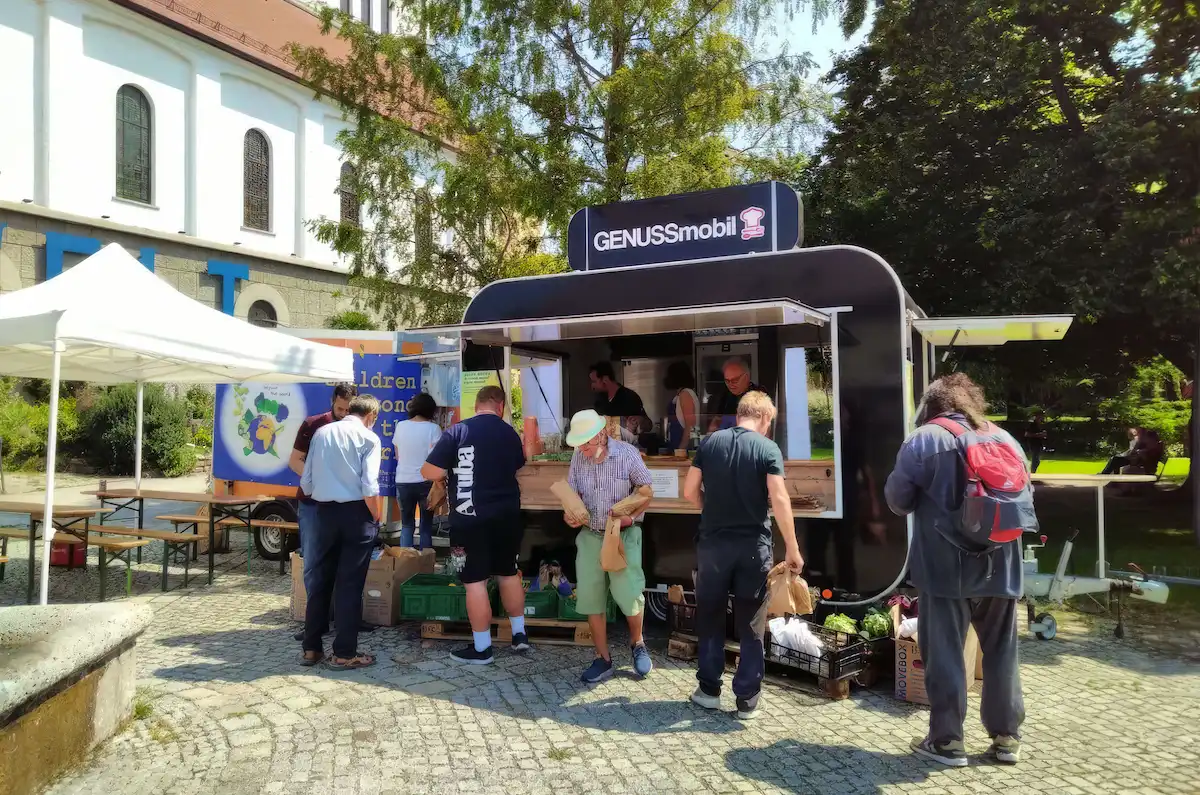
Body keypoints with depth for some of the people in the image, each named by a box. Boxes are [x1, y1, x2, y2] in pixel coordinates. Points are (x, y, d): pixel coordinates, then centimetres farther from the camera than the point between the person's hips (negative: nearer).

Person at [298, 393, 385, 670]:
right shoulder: (369, 438, -6)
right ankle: (344, 653, 8)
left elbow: (306, 482, 7)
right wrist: (376, 518, -2)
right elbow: (369, 487, -14)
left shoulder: (321, 433, 8)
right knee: (350, 584, 2)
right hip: (356, 513, -4)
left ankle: (311, 648, 21)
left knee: (319, 580, 14)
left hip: (325, 511, 4)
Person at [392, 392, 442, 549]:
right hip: (425, 482, -2)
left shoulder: (400, 426, 4)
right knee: (426, 526, 9)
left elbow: (397, 456, 13)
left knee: (407, 525, 12)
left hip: (403, 482, 3)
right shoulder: (433, 428, -7)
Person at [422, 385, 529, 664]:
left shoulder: (458, 431, -10)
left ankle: (482, 649, 11)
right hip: (506, 516, 4)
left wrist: (451, 467, 8)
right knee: (509, 574, 19)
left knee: (475, 582, 3)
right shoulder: (510, 433, 4)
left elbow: (430, 473, -12)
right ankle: (519, 634, 27)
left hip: (470, 519, -4)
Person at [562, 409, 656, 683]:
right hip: (590, 536, 4)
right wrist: (569, 513, -13)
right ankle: (603, 658, 20)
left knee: (628, 593, -8)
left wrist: (630, 515, -21)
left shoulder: (627, 453, -14)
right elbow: (572, 493, 8)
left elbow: (646, 492, -6)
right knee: (590, 596, 4)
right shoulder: (578, 457, -3)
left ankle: (637, 642, 24)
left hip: (623, 535, -4)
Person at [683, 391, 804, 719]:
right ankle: (747, 698, 15)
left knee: (710, 618, 17)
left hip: (713, 543, 2)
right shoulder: (768, 449, -7)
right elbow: (779, 501, -14)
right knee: (751, 625, 10)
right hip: (754, 545, -2)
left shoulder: (710, 443, 2)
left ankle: (709, 689, 23)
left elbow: (690, 491, 3)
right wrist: (792, 549, -8)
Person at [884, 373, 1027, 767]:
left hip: (945, 566, -4)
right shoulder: (1005, 438, 6)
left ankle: (947, 740, 12)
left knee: (944, 652, 5)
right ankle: (1006, 737, 25)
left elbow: (897, 500, -4)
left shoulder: (923, 439, -8)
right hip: (1000, 565, 5)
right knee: (1001, 651, 16)